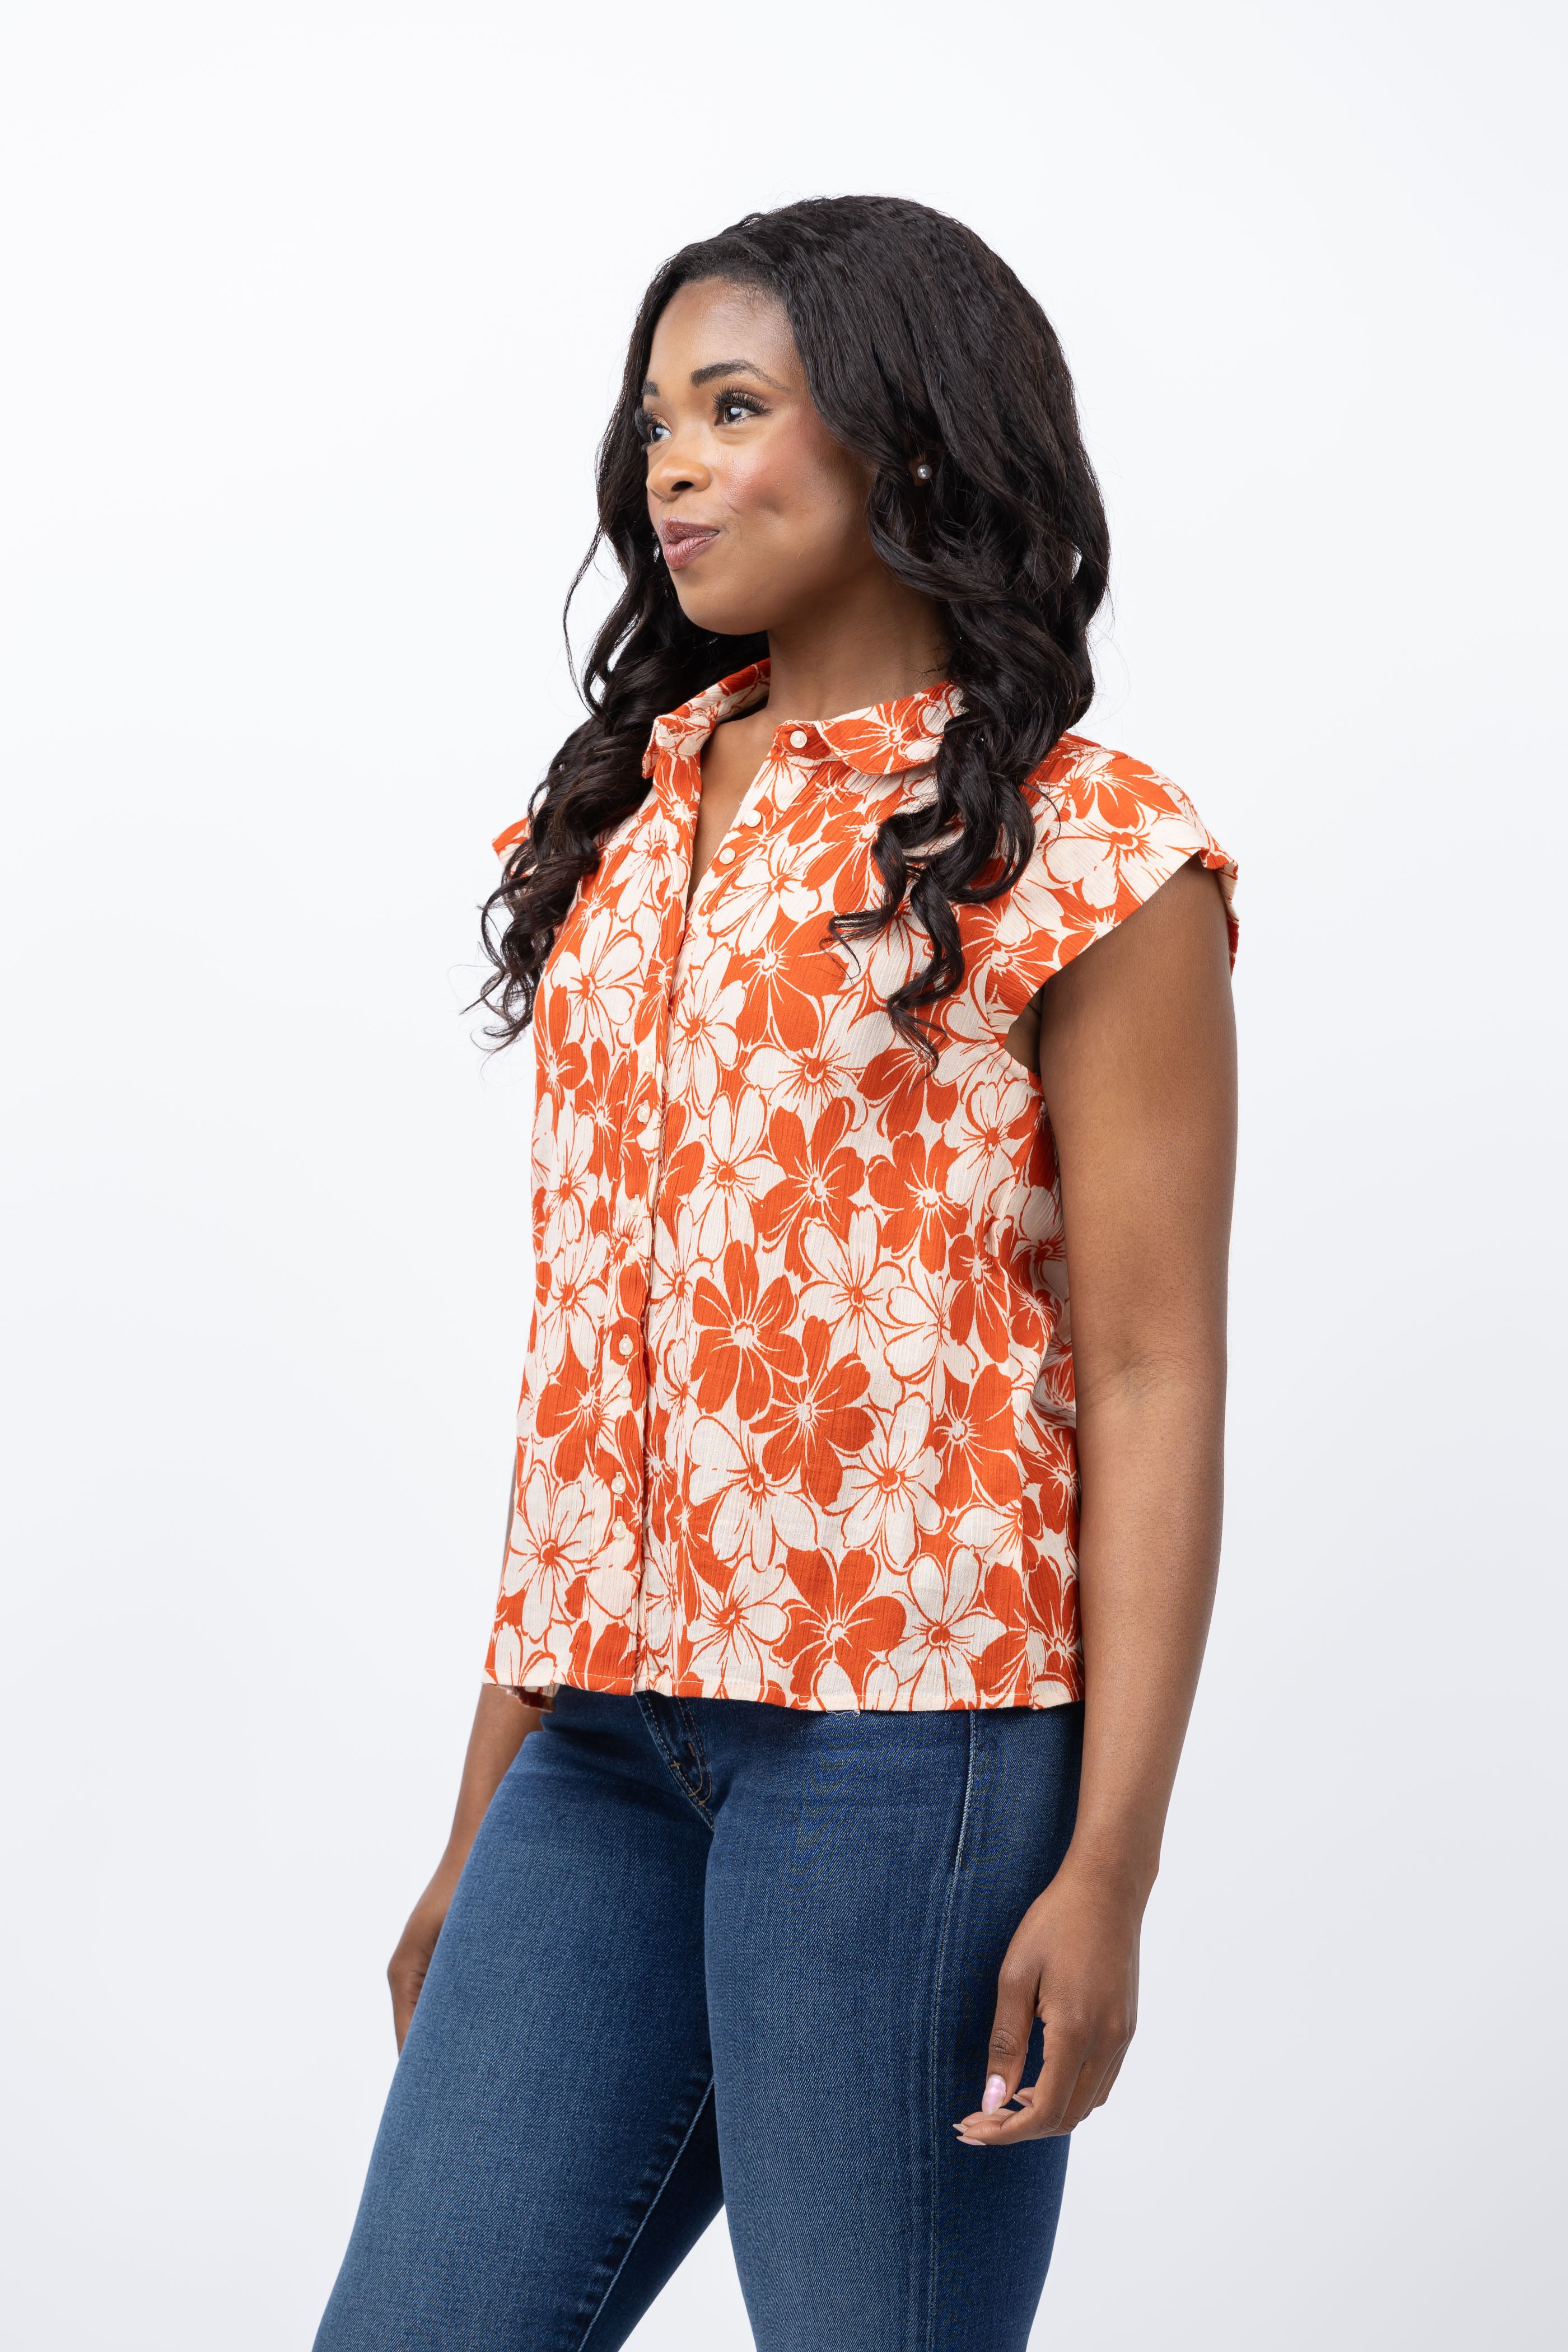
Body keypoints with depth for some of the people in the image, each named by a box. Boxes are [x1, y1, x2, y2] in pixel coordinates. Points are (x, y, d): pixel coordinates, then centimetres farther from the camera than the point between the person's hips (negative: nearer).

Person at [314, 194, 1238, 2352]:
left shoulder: (1082, 854, -2)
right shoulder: (633, 814, 16)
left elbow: (1148, 1377, -7)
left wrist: (1109, 1867, -14)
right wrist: (486, 1814, 17)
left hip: (909, 1734, -6)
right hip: (606, 1739, 6)